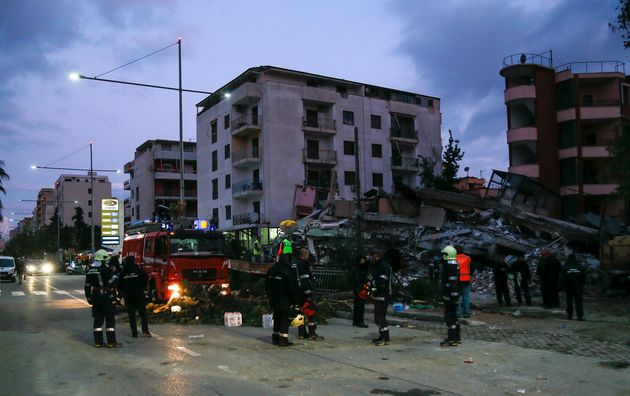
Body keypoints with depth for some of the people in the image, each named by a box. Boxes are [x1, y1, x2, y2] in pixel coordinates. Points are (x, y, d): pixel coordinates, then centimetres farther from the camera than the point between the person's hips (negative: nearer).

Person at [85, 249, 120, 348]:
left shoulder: (90, 270, 8)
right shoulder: (105, 269, -14)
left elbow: (87, 286, 13)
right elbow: (113, 282, -16)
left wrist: (89, 297, 20)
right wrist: (115, 276, 3)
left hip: (95, 298, 7)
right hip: (106, 297, -7)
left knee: (98, 319, 12)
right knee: (110, 319, 0)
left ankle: (98, 341, 13)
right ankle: (111, 342, -1)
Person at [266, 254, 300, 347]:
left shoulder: (270, 271, 10)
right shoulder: (287, 272, -15)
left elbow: (267, 287, 19)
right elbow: (293, 288, -14)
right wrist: (296, 301, -6)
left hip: (273, 300, 7)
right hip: (284, 301, -7)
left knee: (276, 319, 18)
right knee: (284, 319, 0)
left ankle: (275, 339, 22)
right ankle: (283, 340, -1)